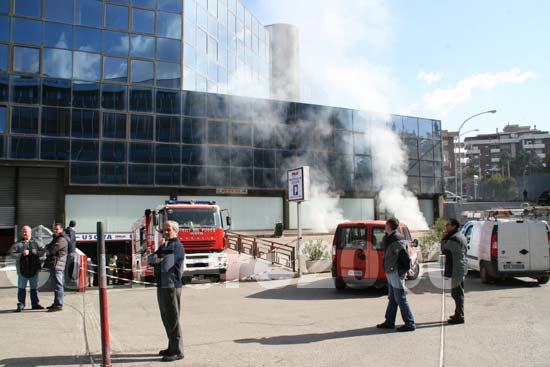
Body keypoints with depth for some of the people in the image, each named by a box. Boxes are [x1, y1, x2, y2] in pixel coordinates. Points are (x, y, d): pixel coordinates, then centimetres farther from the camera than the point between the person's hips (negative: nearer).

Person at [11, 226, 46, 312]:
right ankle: (20, 305, 6)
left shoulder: (36, 243, 7)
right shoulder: (17, 244, 2)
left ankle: (35, 304, 18)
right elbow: (13, 254, -5)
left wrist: (36, 252, -15)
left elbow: (43, 251, 4)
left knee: (34, 287, 10)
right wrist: (22, 254, -19)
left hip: (34, 269, 2)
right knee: (21, 288, 0)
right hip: (22, 269, -2)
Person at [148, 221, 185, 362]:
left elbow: (166, 265, -23)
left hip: (171, 287, -9)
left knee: (173, 319, -5)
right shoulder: (164, 246, 18)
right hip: (162, 286, 9)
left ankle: (177, 351, 1)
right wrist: (155, 259, -13)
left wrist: (157, 260, -4)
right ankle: (172, 347, 27)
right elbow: (150, 259, 9)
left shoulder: (177, 246, -13)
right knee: (166, 318, 16)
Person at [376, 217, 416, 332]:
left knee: (401, 299, -4)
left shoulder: (396, 239, -18)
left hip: (397, 272, -10)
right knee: (392, 299, 16)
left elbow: (404, 254, -23)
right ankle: (389, 322, 25)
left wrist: (407, 268, -12)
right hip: (391, 272, 10)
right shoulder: (388, 238, 13)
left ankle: (410, 324, 3)